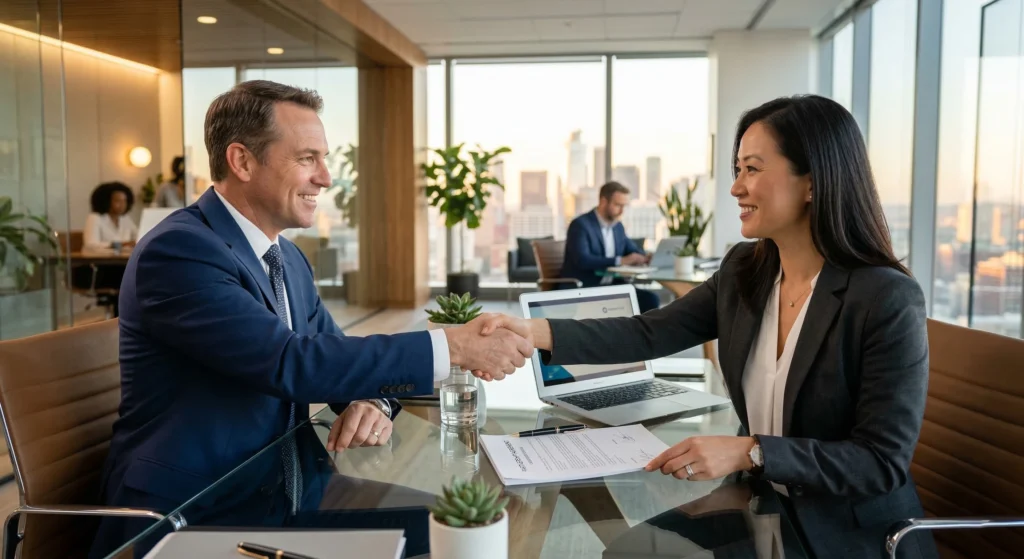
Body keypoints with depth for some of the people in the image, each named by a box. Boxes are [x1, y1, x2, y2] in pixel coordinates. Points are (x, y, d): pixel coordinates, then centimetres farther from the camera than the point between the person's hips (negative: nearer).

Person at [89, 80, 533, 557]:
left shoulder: (289, 258, 9)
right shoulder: (177, 250, -18)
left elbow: (331, 357, 9)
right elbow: (289, 362, -27)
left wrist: (373, 402, -14)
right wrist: (452, 346, -25)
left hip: (274, 504, 7)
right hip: (187, 521, -7)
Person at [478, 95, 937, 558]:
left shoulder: (888, 300, -21)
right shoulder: (743, 271, -1)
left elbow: (884, 462, -20)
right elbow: (650, 334, -4)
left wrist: (749, 452, -29)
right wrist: (535, 331, -17)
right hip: (762, 513, 5)